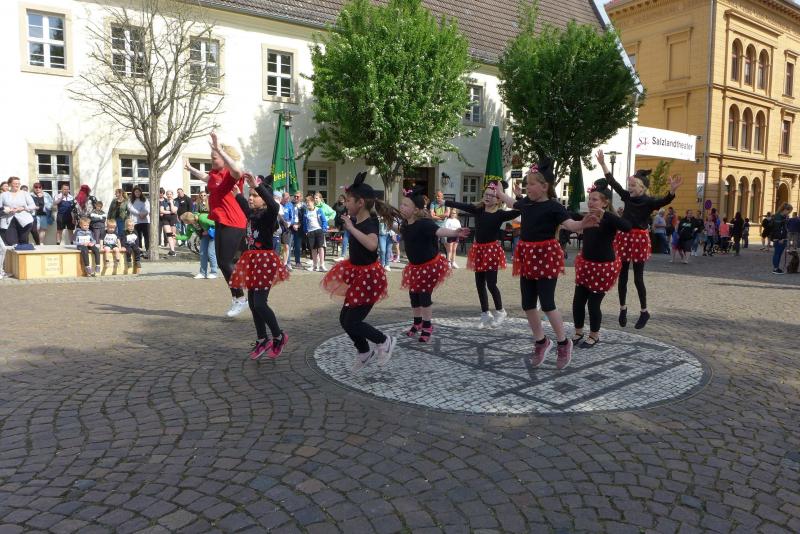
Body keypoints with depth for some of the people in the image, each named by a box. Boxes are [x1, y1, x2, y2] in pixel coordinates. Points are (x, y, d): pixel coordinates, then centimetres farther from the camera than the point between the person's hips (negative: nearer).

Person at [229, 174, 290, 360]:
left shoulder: (268, 214, -12)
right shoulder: (252, 213, 10)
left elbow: (274, 205, -36)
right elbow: (245, 205, 35)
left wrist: (257, 185, -43)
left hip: (265, 260, -8)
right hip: (252, 260, 8)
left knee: (260, 303, -11)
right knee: (253, 303, 10)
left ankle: (279, 337, 7)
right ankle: (262, 340, 22)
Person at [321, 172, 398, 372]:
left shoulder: (370, 224, -24)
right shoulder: (357, 220, 0)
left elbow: (372, 245, -47)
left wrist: (351, 228, -39)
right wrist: (349, 194, 8)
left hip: (368, 277, -9)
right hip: (357, 275, 9)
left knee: (352, 323, -5)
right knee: (345, 319, 15)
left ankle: (385, 341, 17)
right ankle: (364, 352, 34)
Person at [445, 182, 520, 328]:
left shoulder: (501, 214, -11)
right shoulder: (478, 209, 2)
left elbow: (519, 211, -23)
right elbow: (462, 205, 3)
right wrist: (444, 202, 3)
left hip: (492, 249, -5)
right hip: (478, 249, 5)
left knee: (491, 283, -6)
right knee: (479, 284, 10)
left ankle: (500, 311, 17)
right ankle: (485, 314, 23)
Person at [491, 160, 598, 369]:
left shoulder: (553, 207, -15)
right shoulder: (526, 202, 5)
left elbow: (570, 224, -28)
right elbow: (514, 204, 28)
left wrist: (583, 224, -50)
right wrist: (498, 193, 42)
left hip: (546, 256, -7)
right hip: (527, 257, 7)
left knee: (547, 303, -5)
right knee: (528, 304, 10)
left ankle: (564, 343, 15)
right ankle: (541, 342, 26)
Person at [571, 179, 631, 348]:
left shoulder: (609, 220, -19)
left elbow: (627, 227, -38)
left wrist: (604, 214, -45)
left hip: (604, 267, -6)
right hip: (586, 265, 6)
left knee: (593, 303, 2)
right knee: (578, 301, 10)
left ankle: (594, 335, 24)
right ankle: (578, 332, 30)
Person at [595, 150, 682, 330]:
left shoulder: (649, 201, -10)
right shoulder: (627, 197, 5)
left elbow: (664, 201, -28)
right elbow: (613, 183, 12)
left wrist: (672, 191, -49)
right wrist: (603, 164, 13)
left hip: (639, 239, -5)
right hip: (624, 237, 5)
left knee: (638, 278, 1)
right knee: (622, 276, 10)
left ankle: (644, 312, 16)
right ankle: (623, 308, 24)